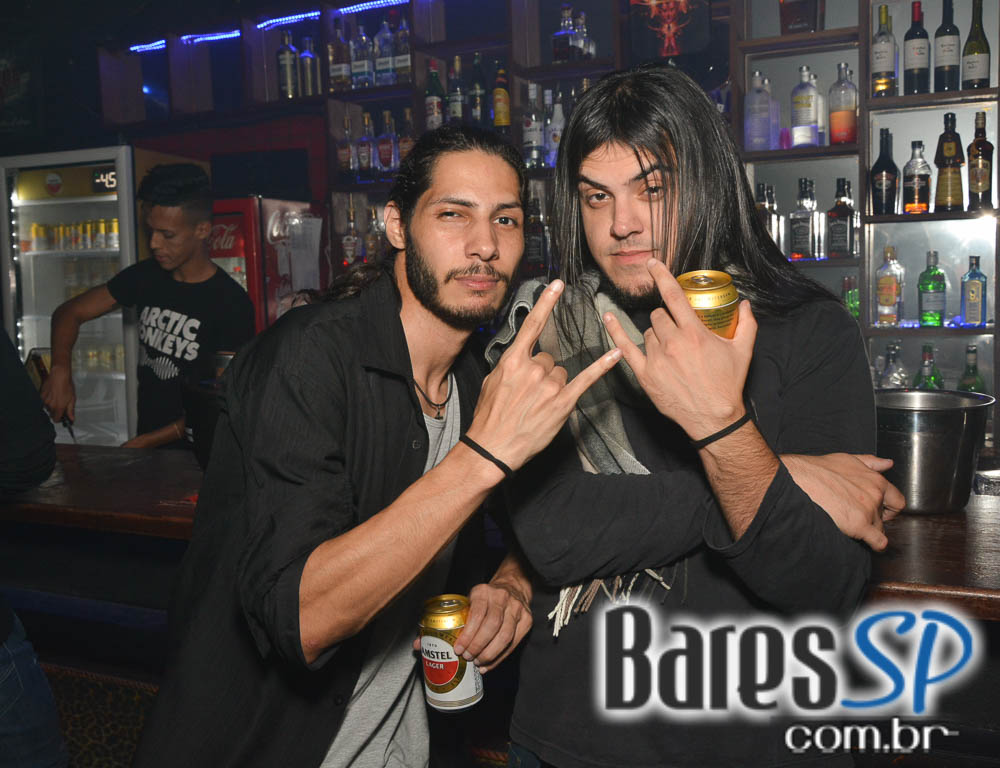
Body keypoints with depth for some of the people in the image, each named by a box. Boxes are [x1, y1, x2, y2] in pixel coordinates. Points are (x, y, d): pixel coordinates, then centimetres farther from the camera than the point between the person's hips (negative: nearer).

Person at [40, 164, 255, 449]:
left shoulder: (231, 304, -11)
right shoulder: (145, 276, 5)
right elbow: (69, 313, 11)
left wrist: (144, 443, -15)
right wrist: (61, 369, -8)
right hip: (144, 442, 4)